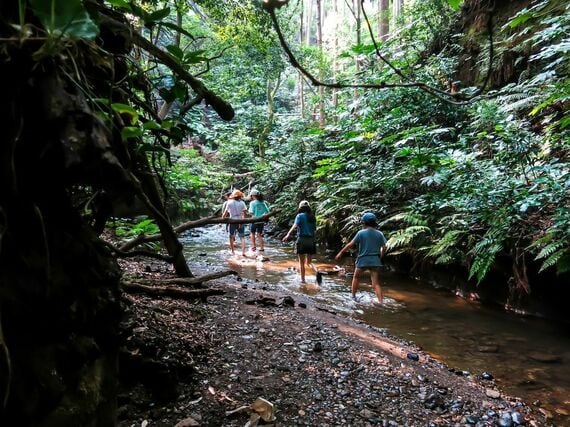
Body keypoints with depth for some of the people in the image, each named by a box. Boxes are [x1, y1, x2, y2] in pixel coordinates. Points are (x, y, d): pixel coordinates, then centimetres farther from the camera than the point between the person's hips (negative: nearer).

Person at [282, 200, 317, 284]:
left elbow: (295, 225, -21)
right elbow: (315, 228, 11)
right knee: (309, 262, 12)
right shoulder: (312, 217, 9)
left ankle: (303, 279, 8)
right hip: (311, 240, 4)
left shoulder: (300, 216, -4)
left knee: (301, 262, 8)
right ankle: (317, 271, -15)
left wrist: (288, 234, -33)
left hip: (302, 239, -4)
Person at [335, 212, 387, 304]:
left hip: (362, 260, -2)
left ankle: (353, 296, 27)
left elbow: (350, 244, -4)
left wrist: (341, 253, 4)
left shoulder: (361, 233, -6)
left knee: (356, 277, 22)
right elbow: (384, 248, 2)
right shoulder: (379, 234, 1)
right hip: (375, 261, 2)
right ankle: (380, 302, -10)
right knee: (376, 283, 2)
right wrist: (380, 257, 19)